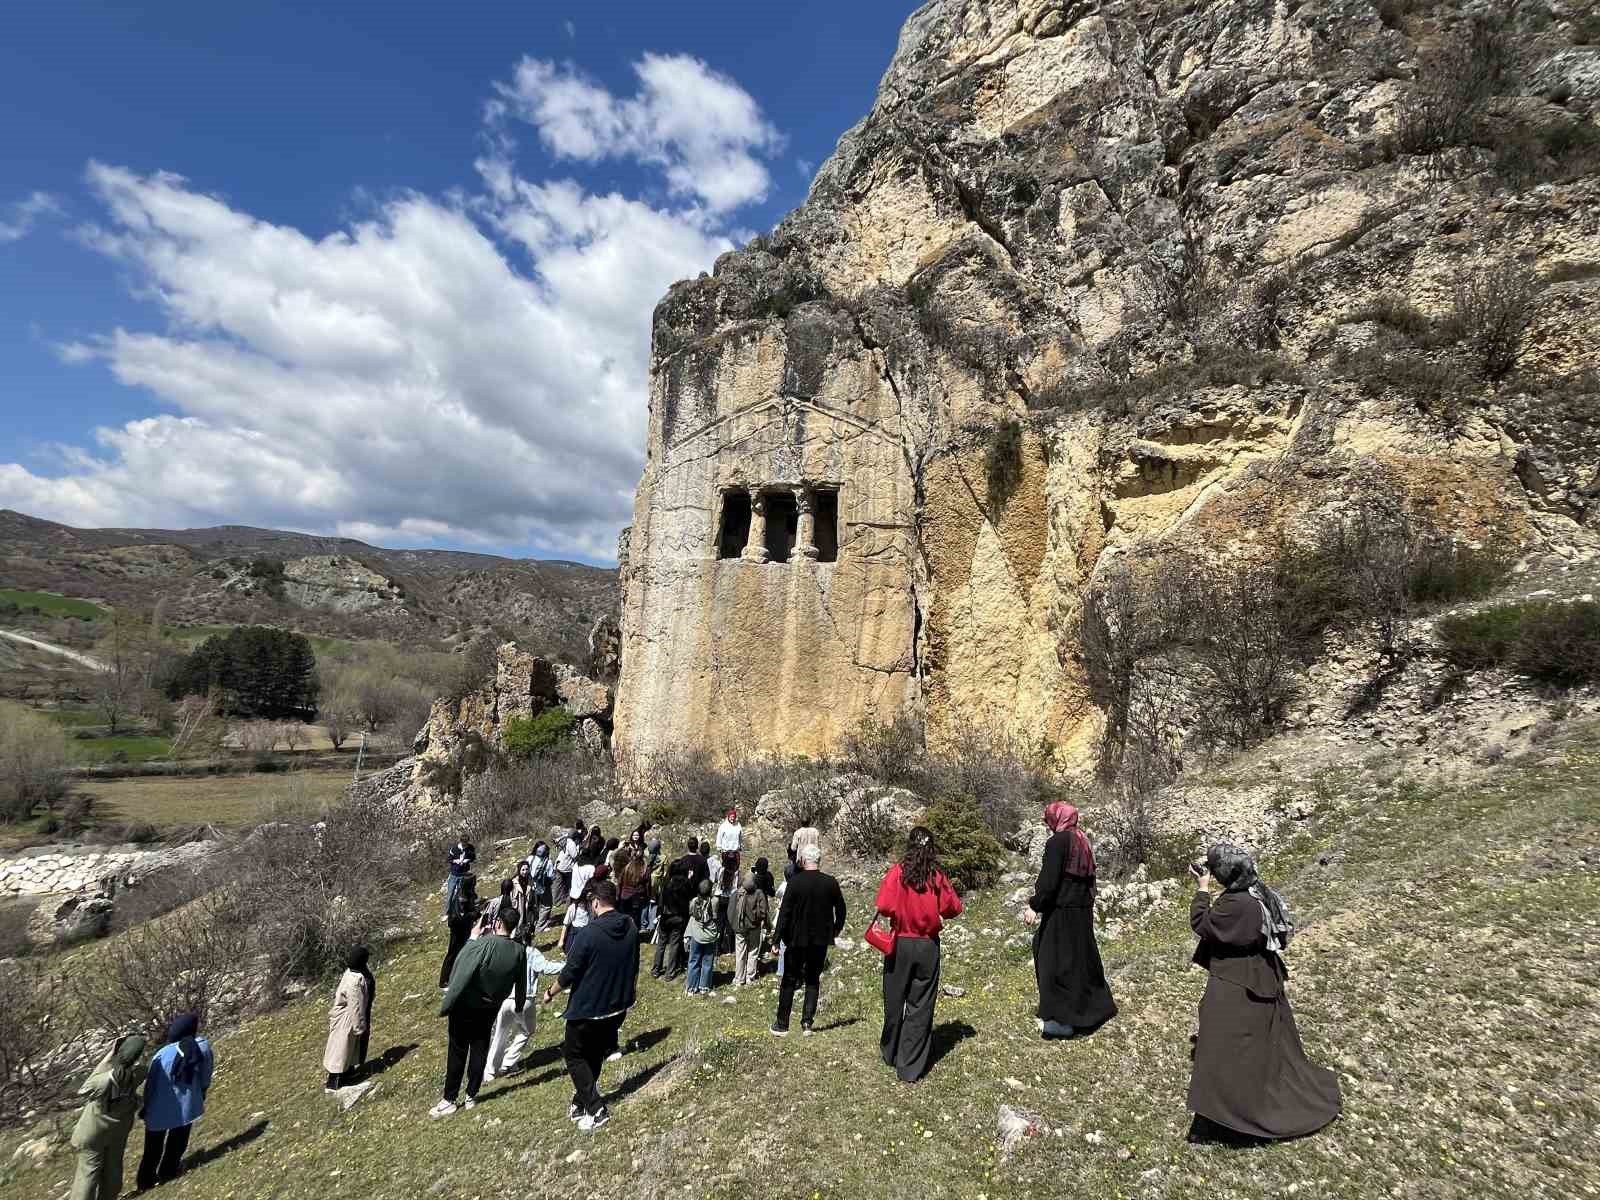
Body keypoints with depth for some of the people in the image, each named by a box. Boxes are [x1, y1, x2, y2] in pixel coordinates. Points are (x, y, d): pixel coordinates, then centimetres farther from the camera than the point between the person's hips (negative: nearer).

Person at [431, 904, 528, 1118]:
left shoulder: (481, 945, -27)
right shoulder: (520, 952, -12)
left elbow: (461, 977, -24)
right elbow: (521, 984, 2)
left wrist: (446, 1005, -12)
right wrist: (519, 1006, 20)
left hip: (465, 1007, -3)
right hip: (491, 1008, 4)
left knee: (458, 1052, 9)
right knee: (480, 1051, 15)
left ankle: (449, 1099, 17)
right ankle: (471, 1096, 23)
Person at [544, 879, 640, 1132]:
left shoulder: (589, 934, -24)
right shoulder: (631, 929, -4)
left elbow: (568, 974, -16)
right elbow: (634, 968, 9)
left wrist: (550, 993, 3)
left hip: (587, 1009, -6)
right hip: (618, 1007, 6)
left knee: (574, 1055, 13)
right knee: (595, 1055, 23)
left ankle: (596, 1108, 6)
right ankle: (580, 1102, 33)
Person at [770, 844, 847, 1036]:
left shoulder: (795, 882, -13)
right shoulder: (831, 882, -5)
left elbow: (784, 912, -11)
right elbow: (841, 909, 6)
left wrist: (778, 938, -4)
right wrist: (836, 929, 23)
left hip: (797, 940, -2)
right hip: (821, 940, 2)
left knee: (789, 981, 10)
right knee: (813, 980, 15)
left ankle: (782, 1024, 13)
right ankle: (807, 1022, 9)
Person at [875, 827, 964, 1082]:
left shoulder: (898, 872, -13)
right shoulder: (938, 876, -8)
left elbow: (884, 907, -19)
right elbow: (954, 908, -4)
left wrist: (900, 913, 2)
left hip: (900, 944, 0)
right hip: (928, 946, 1)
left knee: (894, 1001, 16)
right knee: (921, 1007, 8)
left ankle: (890, 1054, 35)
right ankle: (911, 1068, 11)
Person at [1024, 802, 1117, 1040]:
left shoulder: (1057, 842, -16)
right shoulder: (1083, 842, 8)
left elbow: (1049, 880, -21)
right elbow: (1090, 880, 15)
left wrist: (1035, 906, -16)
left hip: (1061, 912, -8)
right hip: (1083, 911, 8)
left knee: (1057, 961, 0)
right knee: (1081, 957, 19)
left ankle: (1062, 1019, 5)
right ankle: (1091, 1008, 32)